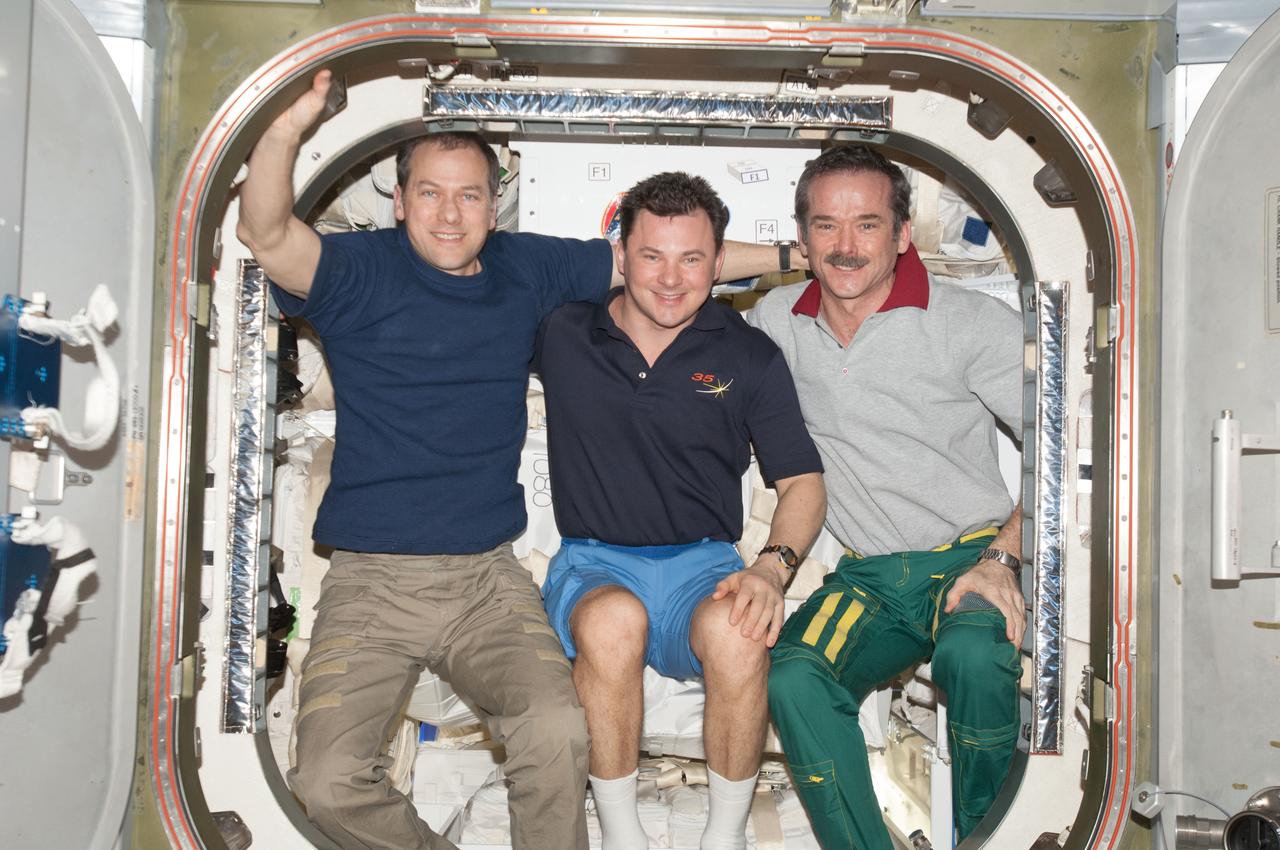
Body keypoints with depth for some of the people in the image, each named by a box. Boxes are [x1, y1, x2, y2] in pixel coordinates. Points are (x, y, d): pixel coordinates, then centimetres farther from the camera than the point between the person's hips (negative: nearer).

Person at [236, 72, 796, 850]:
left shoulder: (528, 269, 10)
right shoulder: (361, 273, -1)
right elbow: (266, 235, -19)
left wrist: (788, 255, 17)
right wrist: (289, 128, -37)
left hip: (488, 580, 2)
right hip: (372, 582, -1)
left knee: (558, 729, -25)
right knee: (330, 781, -18)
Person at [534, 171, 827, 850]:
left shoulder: (750, 357, 5)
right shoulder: (562, 337, 5)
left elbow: (802, 482, 6)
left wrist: (772, 567, -11)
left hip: (702, 562, 1)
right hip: (594, 562, 0)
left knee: (738, 633, -35)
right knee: (612, 621, -37)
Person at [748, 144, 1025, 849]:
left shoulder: (975, 323, -4)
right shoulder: (777, 320, 7)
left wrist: (1003, 558, -16)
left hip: (972, 558, -2)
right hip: (867, 575, 3)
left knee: (972, 655, -35)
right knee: (794, 679, -28)